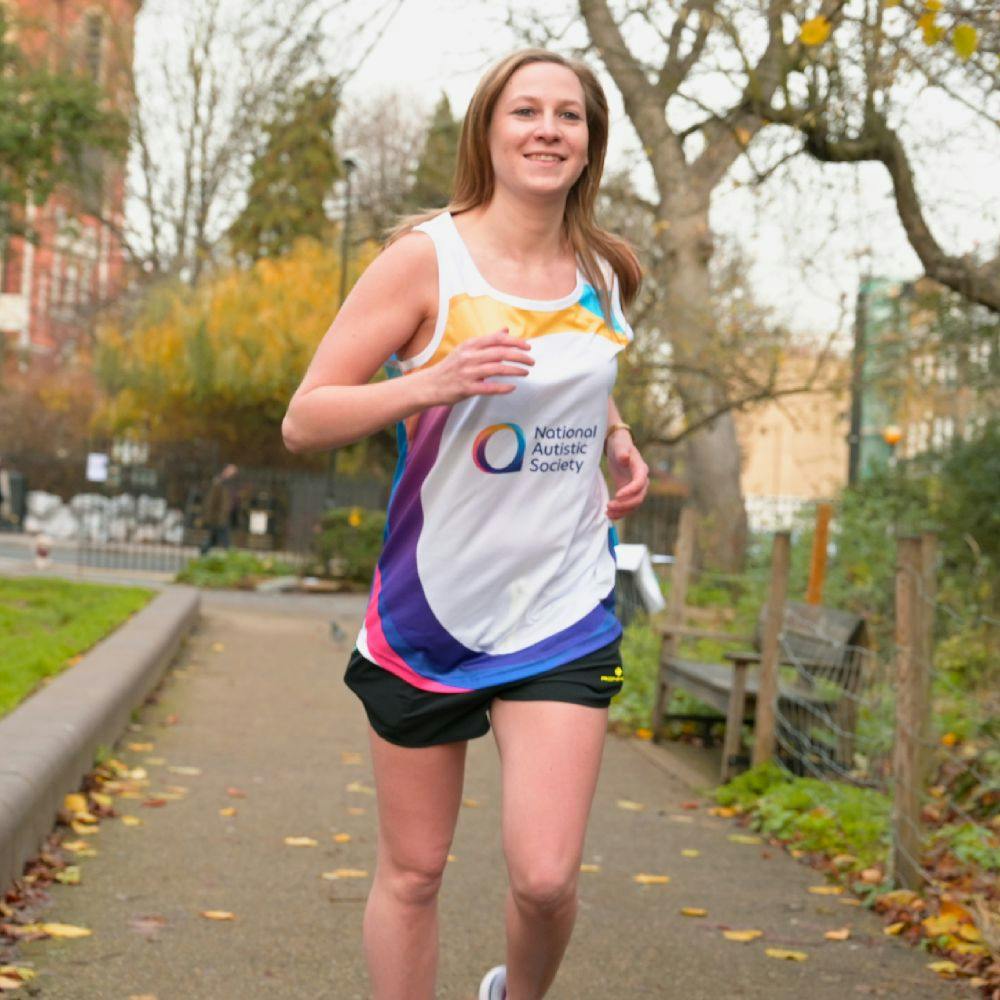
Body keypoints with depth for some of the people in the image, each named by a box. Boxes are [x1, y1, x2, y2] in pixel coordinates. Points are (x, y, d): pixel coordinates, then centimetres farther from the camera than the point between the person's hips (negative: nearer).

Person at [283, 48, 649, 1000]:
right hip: (431, 608, -2)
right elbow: (303, 419, -11)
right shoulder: (426, 258, -8)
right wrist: (431, 383, -27)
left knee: (545, 876, -6)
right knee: (412, 873, 8)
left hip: (563, 613, 3)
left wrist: (618, 440, 8)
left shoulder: (602, 275, 6)